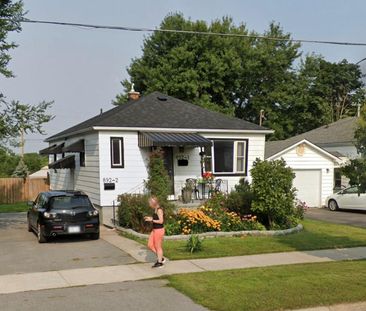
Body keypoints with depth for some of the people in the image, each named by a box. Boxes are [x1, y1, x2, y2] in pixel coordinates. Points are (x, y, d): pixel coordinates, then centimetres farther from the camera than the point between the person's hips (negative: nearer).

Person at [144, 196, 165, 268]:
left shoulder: (159, 210, -18)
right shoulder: (155, 209, 10)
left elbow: (161, 221, -23)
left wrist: (151, 220, -20)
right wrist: (150, 218, 8)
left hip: (159, 230, -10)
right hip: (154, 230, 10)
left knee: (158, 247, 3)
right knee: (150, 245, 13)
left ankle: (160, 262, 17)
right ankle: (160, 258, 25)